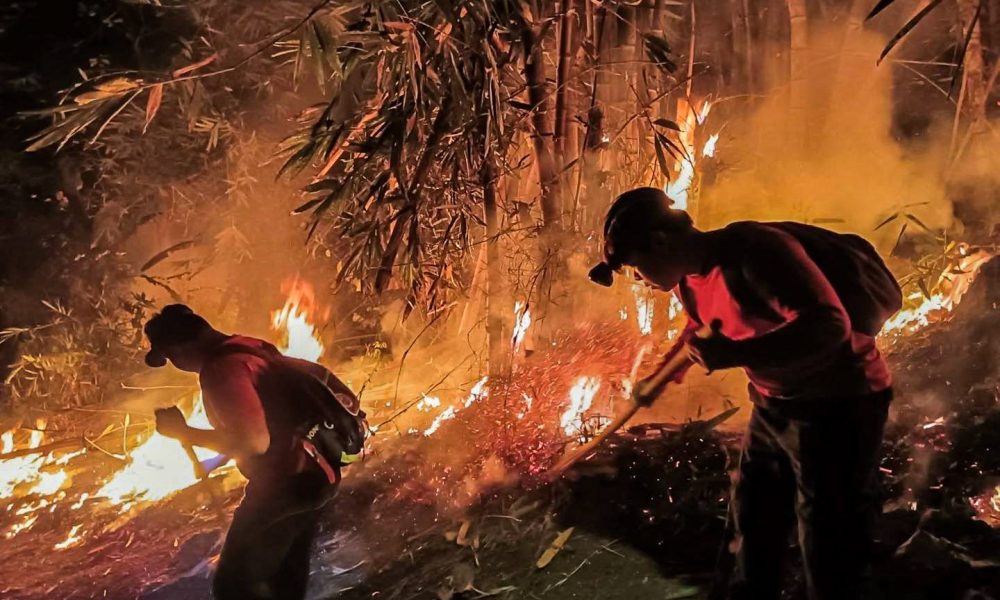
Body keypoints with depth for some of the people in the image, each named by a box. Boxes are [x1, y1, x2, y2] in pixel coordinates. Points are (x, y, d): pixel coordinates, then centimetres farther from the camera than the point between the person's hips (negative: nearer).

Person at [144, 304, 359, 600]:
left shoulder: (222, 369, -22)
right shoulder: (251, 350, 8)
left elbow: (255, 442, -29)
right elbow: (319, 374, 19)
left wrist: (185, 433, -19)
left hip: (284, 486, -10)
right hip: (313, 475, 10)